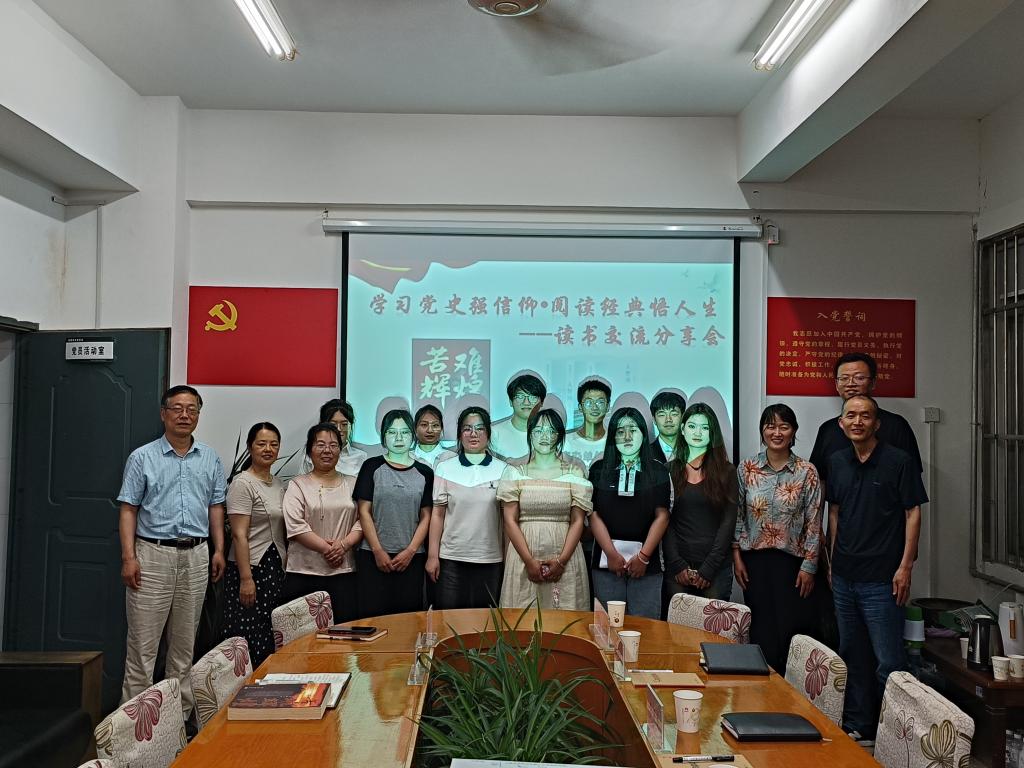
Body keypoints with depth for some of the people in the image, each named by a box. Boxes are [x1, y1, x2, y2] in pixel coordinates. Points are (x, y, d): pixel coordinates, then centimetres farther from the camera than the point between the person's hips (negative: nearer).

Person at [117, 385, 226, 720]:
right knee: (143, 642, -2)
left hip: (195, 556, 3)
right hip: (152, 554, -3)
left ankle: (181, 714, 20)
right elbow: (128, 510, -2)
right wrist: (128, 557, -11)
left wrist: (219, 550, 5)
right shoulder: (142, 457, 0)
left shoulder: (210, 459, 10)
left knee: (184, 642, 11)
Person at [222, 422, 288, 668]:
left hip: (276, 569, 7)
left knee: (271, 641, 9)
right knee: (250, 640, -4)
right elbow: (239, 535, -15)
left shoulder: (277, 484, 13)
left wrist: (285, 563, 12)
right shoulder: (242, 483, -10)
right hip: (251, 568, -7)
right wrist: (246, 578, -19)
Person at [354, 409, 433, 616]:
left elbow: (425, 517, 6)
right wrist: (378, 551, -6)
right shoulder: (372, 467, 4)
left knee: (407, 613, 1)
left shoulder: (424, 473, 8)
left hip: (411, 558, 1)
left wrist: (410, 551, -5)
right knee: (373, 613, -4)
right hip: (373, 556, -1)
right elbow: (364, 512, 0)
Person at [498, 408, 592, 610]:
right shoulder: (515, 472, 5)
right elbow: (510, 521, 0)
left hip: (565, 557, 0)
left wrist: (561, 561, -9)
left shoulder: (574, 471, 6)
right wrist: (530, 561, -9)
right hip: (523, 557, 0)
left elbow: (577, 521, 2)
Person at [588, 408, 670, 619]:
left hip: (647, 563, 0)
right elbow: (594, 514, 1)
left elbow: (661, 516, 0)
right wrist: (612, 554, -8)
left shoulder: (658, 471, 6)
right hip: (606, 560, 1)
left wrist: (643, 556, -9)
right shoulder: (599, 469, 7)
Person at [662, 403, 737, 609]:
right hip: (676, 567, 1)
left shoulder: (726, 471, 4)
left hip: (716, 567, 0)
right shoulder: (670, 470, 6)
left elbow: (728, 522, -1)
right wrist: (677, 565, -8)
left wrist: (708, 568, -8)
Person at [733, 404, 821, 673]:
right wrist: (737, 557, 2)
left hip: (791, 561, -1)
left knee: (789, 630, 0)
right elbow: (737, 516, 7)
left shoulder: (807, 472, -3)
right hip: (754, 560, 2)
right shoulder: (746, 469, 3)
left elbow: (814, 523, -2)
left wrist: (809, 566, -5)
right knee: (761, 630, 6)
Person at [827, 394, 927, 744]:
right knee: (851, 655, 16)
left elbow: (913, 513, -7)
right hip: (844, 577, 6)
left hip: (882, 579, -6)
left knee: (889, 662, -3)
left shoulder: (899, 461, -7)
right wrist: (833, 559, 13)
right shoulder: (837, 462, 8)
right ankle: (856, 725, 29)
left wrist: (905, 565, -12)